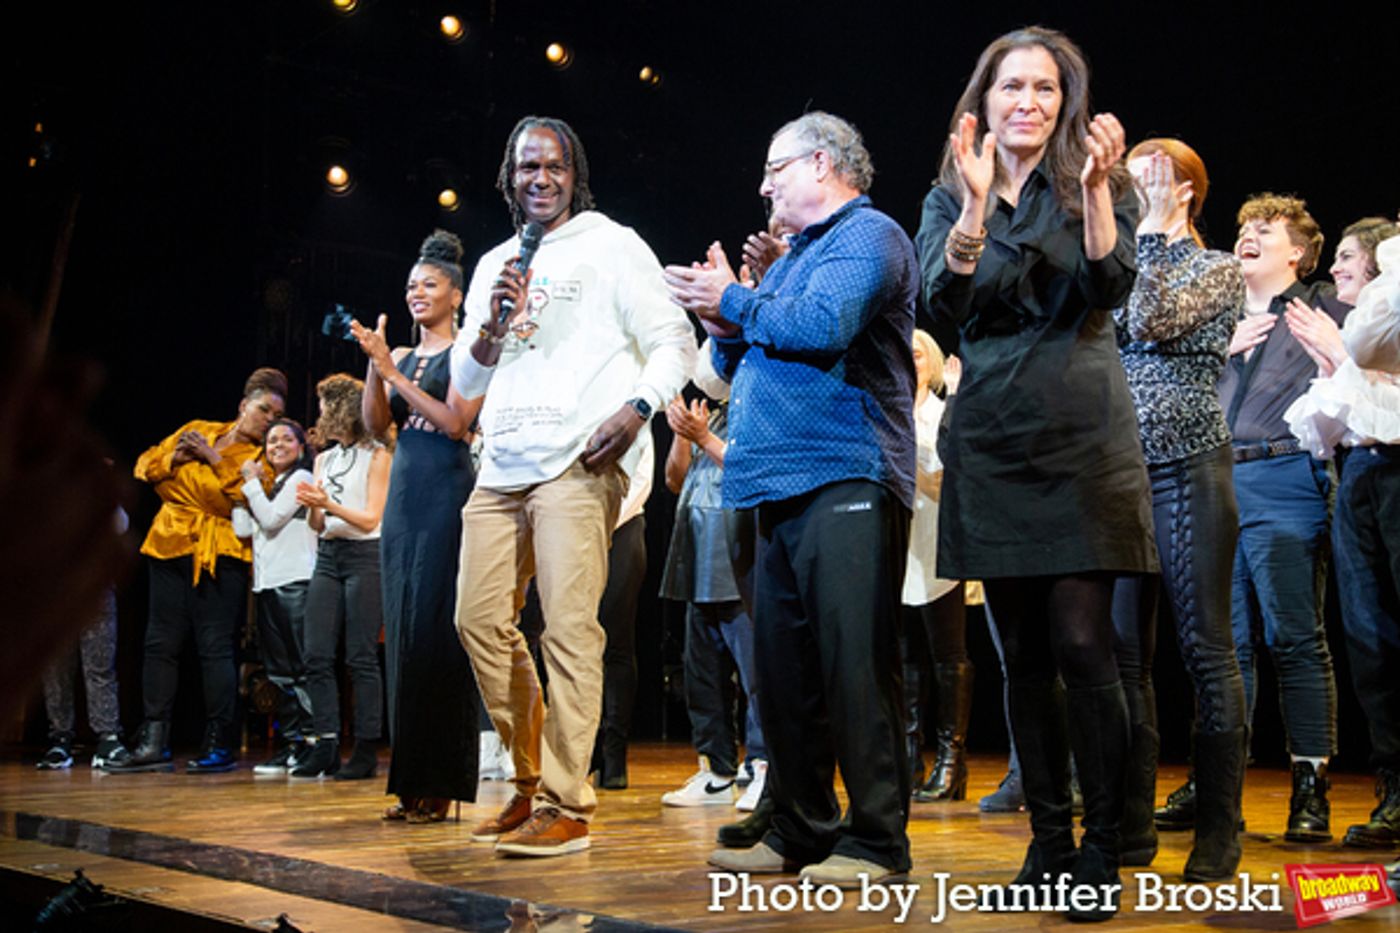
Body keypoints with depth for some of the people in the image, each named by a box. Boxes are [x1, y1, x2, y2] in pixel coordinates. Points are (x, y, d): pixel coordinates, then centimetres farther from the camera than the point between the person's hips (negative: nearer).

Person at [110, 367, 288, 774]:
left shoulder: (261, 458, 5)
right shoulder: (198, 430, 15)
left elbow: (244, 498, -12)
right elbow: (146, 465, 15)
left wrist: (213, 458, -11)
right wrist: (177, 457, -3)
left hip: (219, 555, -4)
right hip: (170, 546, 4)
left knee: (215, 647, -8)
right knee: (160, 643, 3)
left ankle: (220, 744, -1)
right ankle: (154, 743, 7)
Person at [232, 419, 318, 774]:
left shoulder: (301, 478, 0)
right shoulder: (268, 488, 24)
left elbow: (271, 519, -9)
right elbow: (244, 529, 14)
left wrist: (253, 482, 1)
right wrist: (246, 487, 13)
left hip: (296, 583, -8)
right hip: (266, 585, 8)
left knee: (303, 668, -11)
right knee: (279, 671, 8)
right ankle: (291, 743, 11)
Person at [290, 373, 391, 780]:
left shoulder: (376, 456, -1)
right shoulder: (324, 459, 18)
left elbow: (371, 519, -7)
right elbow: (317, 526, 15)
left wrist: (329, 504, -19)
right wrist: (310, 507, -6)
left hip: (364, 556, -6)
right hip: (328, 556, 6)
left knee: (361, 658, -6)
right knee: (317, 656, -1)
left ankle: (366, 749, -3)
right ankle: (326, 744, 3)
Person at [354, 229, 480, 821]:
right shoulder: (401, 357, 18)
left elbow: (456, 421, -12)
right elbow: (375, 423, 8)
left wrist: (394, 372, -12)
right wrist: (374, 365, -6)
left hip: (447, 495, -7)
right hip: (403, 496, 7)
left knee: (435, 632, -10)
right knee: (402, 632, 5)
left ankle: (441, 786, -6)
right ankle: (412, 783, 10)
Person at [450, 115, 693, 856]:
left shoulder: (610, 245, 7)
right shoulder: (493, 266, 23)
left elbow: (673, 340, 0)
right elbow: (466, 382, 21)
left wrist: (637, 407, -17)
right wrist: (494, 324, 1)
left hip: (578, 462, -6)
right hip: (502, 466, 7)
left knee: (569, 628, -12)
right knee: (480, 620, 4)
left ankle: (566, 807, -8)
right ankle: (531, 779, 19)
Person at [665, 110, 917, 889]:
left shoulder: (867, 236, -1)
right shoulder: (795, 256, 27)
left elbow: (823, 326, -19)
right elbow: (741, 368, 28)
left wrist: (733, 301, -5)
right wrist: (725, 325, 7)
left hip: (845, 480, -9)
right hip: (784, 489, 10)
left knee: (855, 665, -10)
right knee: (785, 670, 9)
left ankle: (877, 839, -4)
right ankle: (802, 830, 16)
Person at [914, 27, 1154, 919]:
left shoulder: (1098, 184, 6)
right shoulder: (951, 196, 10)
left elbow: (1112, 289, -10)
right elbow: (946, 298, -7)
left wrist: (1097, 189, -22)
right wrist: (975, 206, -21)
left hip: (1082, 434, -3)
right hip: (993, 437, 3)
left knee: (1081, 640, -9)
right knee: (1022, 650, 6)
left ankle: (1102, 847, 1)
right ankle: (1048, 837, 17)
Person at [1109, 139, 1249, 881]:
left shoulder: (1218, 269, 2)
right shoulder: (1123, 270, 18)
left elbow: (1154, 323, -15)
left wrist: (1153, 234, -6)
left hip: (1188, 466, -5)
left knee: (1205, 647, -4)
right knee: (1124, 649, 4)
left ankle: (1218, 832, 2)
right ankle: (1131, 825, 10)